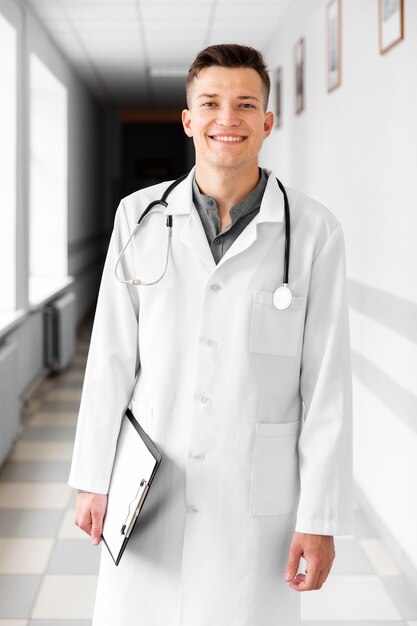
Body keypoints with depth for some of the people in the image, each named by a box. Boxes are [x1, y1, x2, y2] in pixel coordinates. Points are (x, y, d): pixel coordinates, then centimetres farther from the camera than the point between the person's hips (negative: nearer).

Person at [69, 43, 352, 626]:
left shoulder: (314, 231, -8)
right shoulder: (141, 216, -2)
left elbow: (327, 383, -8)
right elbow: (113, 356, 1)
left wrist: (321, 520, -9)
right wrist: (94, 480, 0)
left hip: (257, 491, -2)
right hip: (151, 488, 2)